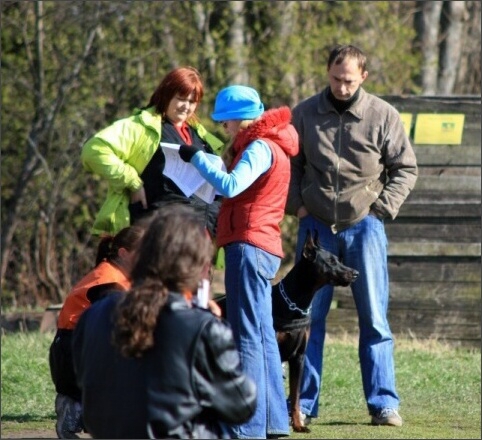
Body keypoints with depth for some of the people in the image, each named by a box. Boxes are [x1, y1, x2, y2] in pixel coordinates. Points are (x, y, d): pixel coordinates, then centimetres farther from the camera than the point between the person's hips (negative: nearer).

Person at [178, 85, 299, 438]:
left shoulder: (261, 147, -12)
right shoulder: (263, 145, 19)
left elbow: (231, 186, -26)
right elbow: (235, 187, 16)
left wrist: (197, 157, -18)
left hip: (250, 245, -11)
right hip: (261, 247, 11)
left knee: (247, 336, -12)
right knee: (263, 337, 14)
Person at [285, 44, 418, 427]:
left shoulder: (383, 116, -2)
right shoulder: (305, 114, 2)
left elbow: (405, 168, 4)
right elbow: (291, 163, 12)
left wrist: (382, 208, -5)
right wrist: (297, 205, 0)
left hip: (364, 225, -1)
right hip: (316, 225, 1)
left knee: (374, 317, -1)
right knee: (308, 316, 2)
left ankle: (383, 403, 1)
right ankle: (304, 403, 8)